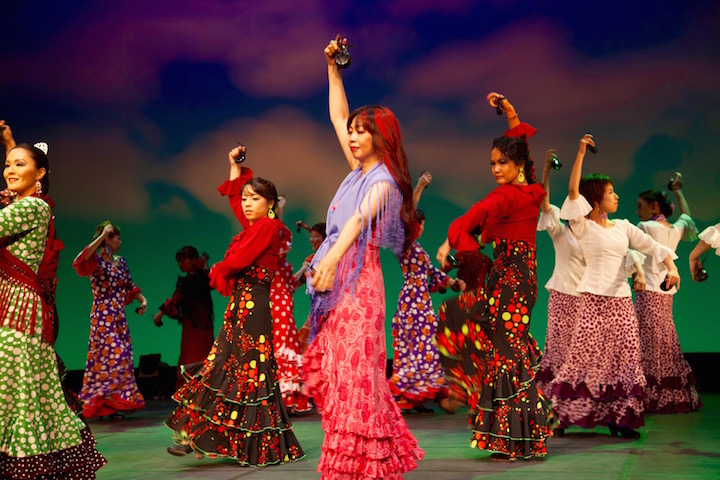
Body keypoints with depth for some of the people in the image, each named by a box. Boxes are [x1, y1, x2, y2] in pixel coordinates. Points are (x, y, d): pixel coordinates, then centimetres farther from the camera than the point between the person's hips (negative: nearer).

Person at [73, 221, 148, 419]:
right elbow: (82, 260, -29)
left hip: (119, 318, 7)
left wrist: (142, 299, 4)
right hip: (102, 318, -7)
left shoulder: (121, 262, 14)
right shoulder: (96, 261, -6)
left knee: (123, 359, 5)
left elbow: (130, 286, 21)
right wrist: (102, 236, -26)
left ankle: (113, 404, 11)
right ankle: (102, 402, -5)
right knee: (115, 356, -16)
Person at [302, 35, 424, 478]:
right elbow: (337, 115, 24)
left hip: (358, 279, -9)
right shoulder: (358, 170, 15)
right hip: (338, 279, 9)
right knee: (324, 368, 9)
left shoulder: (382, 181, -7)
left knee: (353, 369, -11)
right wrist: (333, 67, 22)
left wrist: (332, 257, -42)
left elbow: (359, 219, -26)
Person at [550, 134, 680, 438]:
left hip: (622, 301, 5)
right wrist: (581, 153, -13)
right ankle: (560, 415, 0)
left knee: (623, 359, 1)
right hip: (594, 300, -5)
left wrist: (671, 267, -11)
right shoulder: (583, 227, 0)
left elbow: (653, 247, 8)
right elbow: (573, 189, -11)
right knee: (584, 357, -8)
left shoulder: (623, 227, 13)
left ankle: (617, 418, 8)